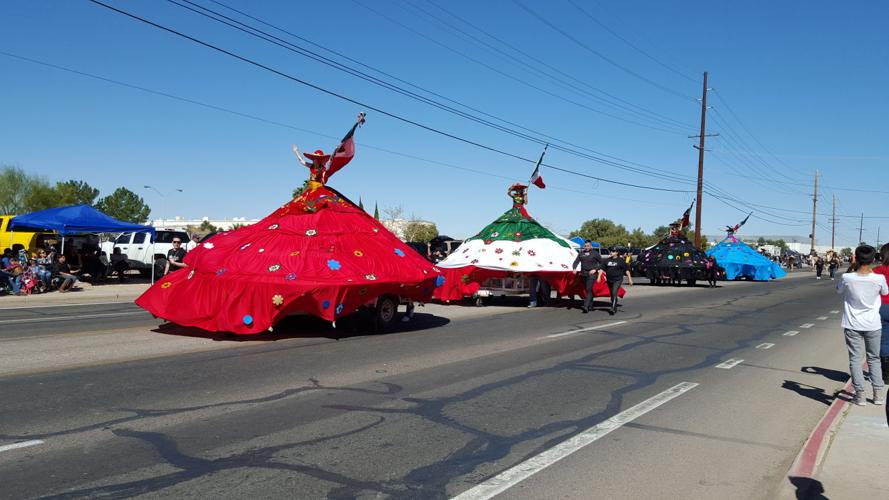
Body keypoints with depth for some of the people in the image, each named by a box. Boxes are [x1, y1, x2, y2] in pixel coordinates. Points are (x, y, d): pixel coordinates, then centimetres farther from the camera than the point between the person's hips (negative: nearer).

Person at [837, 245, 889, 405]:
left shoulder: (847, 278, -16)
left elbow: (838, 290, 7)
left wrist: (851, 269, 5)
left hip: (853, 326, -1)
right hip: (873, 326, 2)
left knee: (855, 359, 6)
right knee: (874, 359, 17)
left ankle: (860, 395, 5)